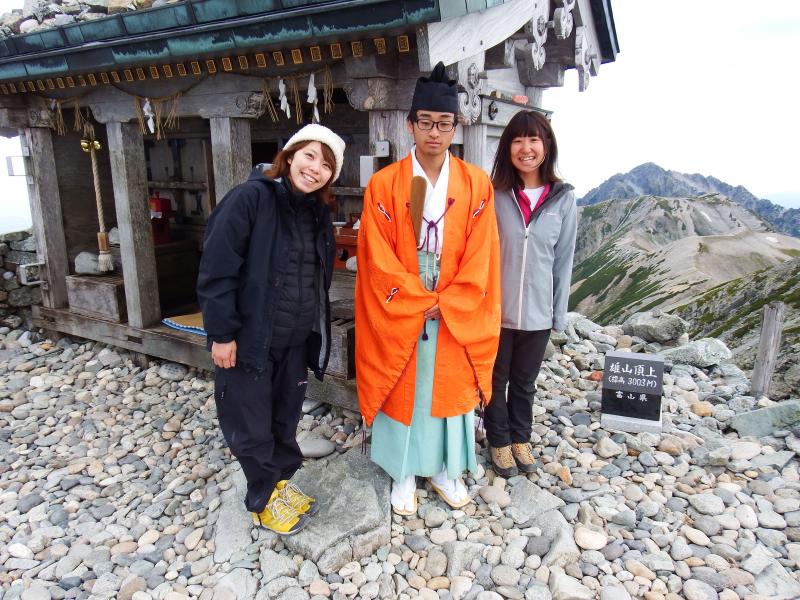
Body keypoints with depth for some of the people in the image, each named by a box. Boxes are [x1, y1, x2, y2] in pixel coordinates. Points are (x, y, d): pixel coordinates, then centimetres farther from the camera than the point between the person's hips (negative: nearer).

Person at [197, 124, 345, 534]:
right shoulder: (251, 198, -16)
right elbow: (216, 270, -17)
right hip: (248, 339, -6)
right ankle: (264, 500, 29)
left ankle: (281, 481, 40)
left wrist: (315, 330, 13)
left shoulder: (318, 212, 6)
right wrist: (221, 333, -17)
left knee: (286, 418, 19)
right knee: (251, 426, 9)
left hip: (295, 340, 6)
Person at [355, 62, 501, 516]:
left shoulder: (477, 185, -2)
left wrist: (444, 305, -12)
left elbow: (480, 257, -5)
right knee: (402, 392, 11)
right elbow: (379, 260, -10)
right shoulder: (384, 184, -7)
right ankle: (404, 474, 31)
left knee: (451, 389, 14)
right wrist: (420, 303, -13)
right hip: (399, 317, -1)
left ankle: (445, 469, 35)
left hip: (458, 317, 2)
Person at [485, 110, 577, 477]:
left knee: (525, 382, 20)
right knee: (496, 380, 15)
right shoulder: (494, 195, -8)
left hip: (538, 313, 2)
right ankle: (499, 440, 37)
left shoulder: (563, 199, -3)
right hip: (495, 309, -1)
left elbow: (563, 261, 2)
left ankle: (521, 437, 42)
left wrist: (559, 314, 3)